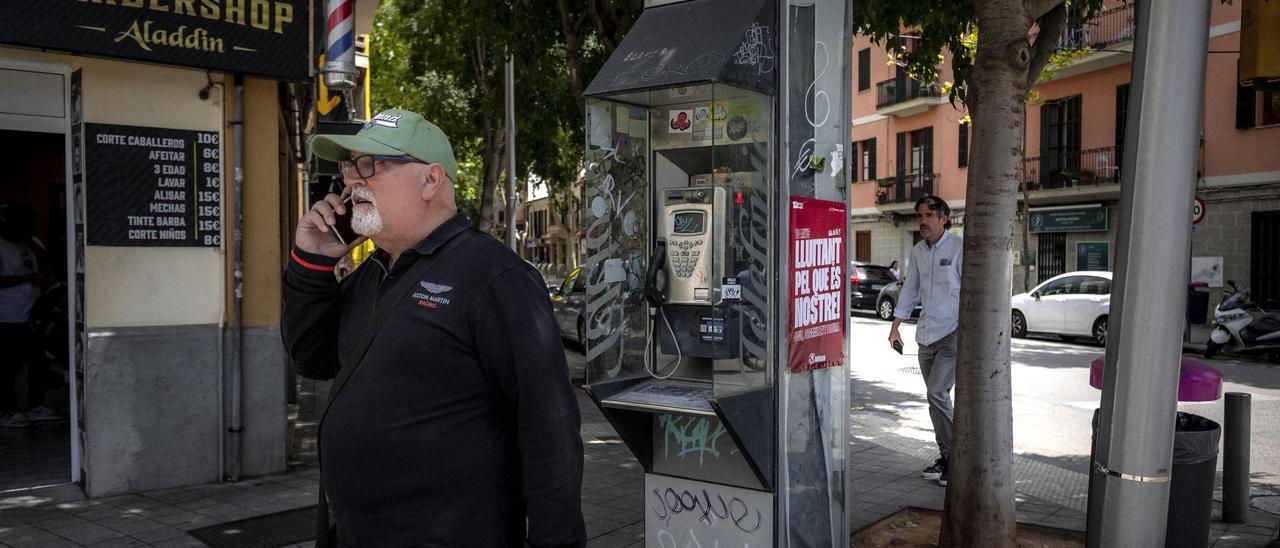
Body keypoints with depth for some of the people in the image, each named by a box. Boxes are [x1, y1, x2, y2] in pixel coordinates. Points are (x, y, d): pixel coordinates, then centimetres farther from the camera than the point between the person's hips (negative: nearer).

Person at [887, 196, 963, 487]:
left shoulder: (960, 247, -7)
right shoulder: (918, 251, 11)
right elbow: (910, 290, 18)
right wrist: (895, 328, 16)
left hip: (953, 332, -6)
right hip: (926, 334, 6)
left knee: (937, 393, -15)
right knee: (936, 396, 10)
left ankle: (955, 459, -1)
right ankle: (945, 457, 20)